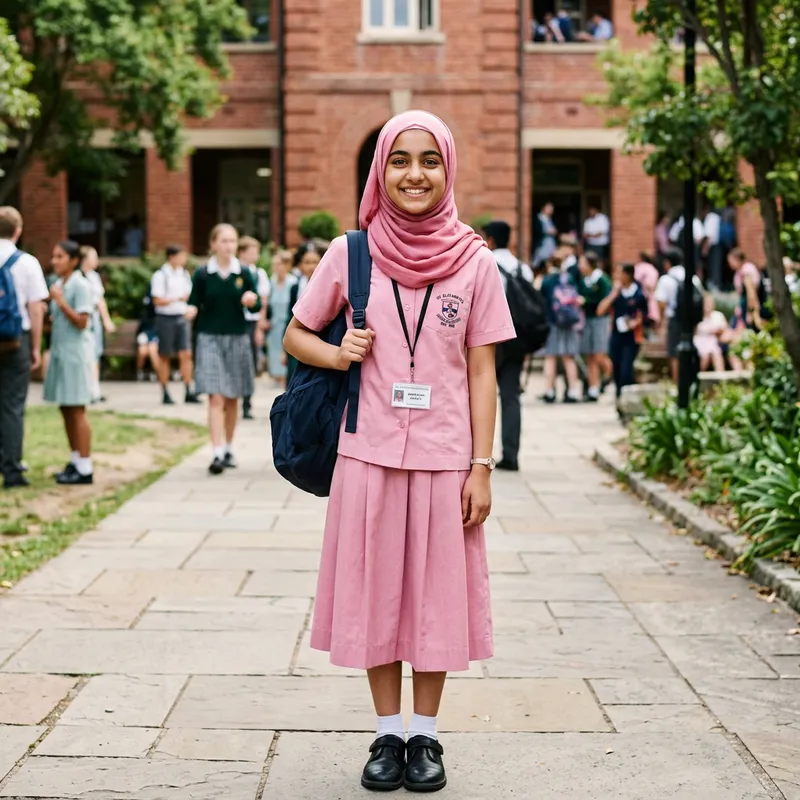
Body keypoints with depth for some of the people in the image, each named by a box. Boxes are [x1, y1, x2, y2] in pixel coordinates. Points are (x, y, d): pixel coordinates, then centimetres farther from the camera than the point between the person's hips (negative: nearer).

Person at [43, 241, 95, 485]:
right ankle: (75, 461, 19)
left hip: (76, 352, -8)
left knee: (76, 410, -7)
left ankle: (85, 468, -4)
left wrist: (60, 301, -19)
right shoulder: (59, 284, 12)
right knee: (65, 409, 10)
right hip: (60, 350, 8)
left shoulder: (80, 285, -10)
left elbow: (81, 322, -15)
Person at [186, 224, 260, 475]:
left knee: (232, 399, 10)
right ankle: (217, 454, -15)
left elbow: (257, 305, 6)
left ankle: (229, 449, 23)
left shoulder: (243, 274, 3)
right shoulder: (202, 275, -1)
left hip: (237, 339, 2)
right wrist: (191, 312, -18)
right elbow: (194, 305, 4)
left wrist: (252, 301, -16)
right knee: (216, 398, -11)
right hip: (210, 339, -2)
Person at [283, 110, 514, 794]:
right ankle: (388, 735, 20)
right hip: (370, 454, 1)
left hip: (445, 457, 0)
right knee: (376, 592, 6)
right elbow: (296, 335, 11)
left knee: (435, 594, 6)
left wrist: (482, 467, -3)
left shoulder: (474, 262, 0)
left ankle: (425, 737, 19)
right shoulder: (351, 253, 1)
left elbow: (482, 373, 1)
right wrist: (337, 356, -11)